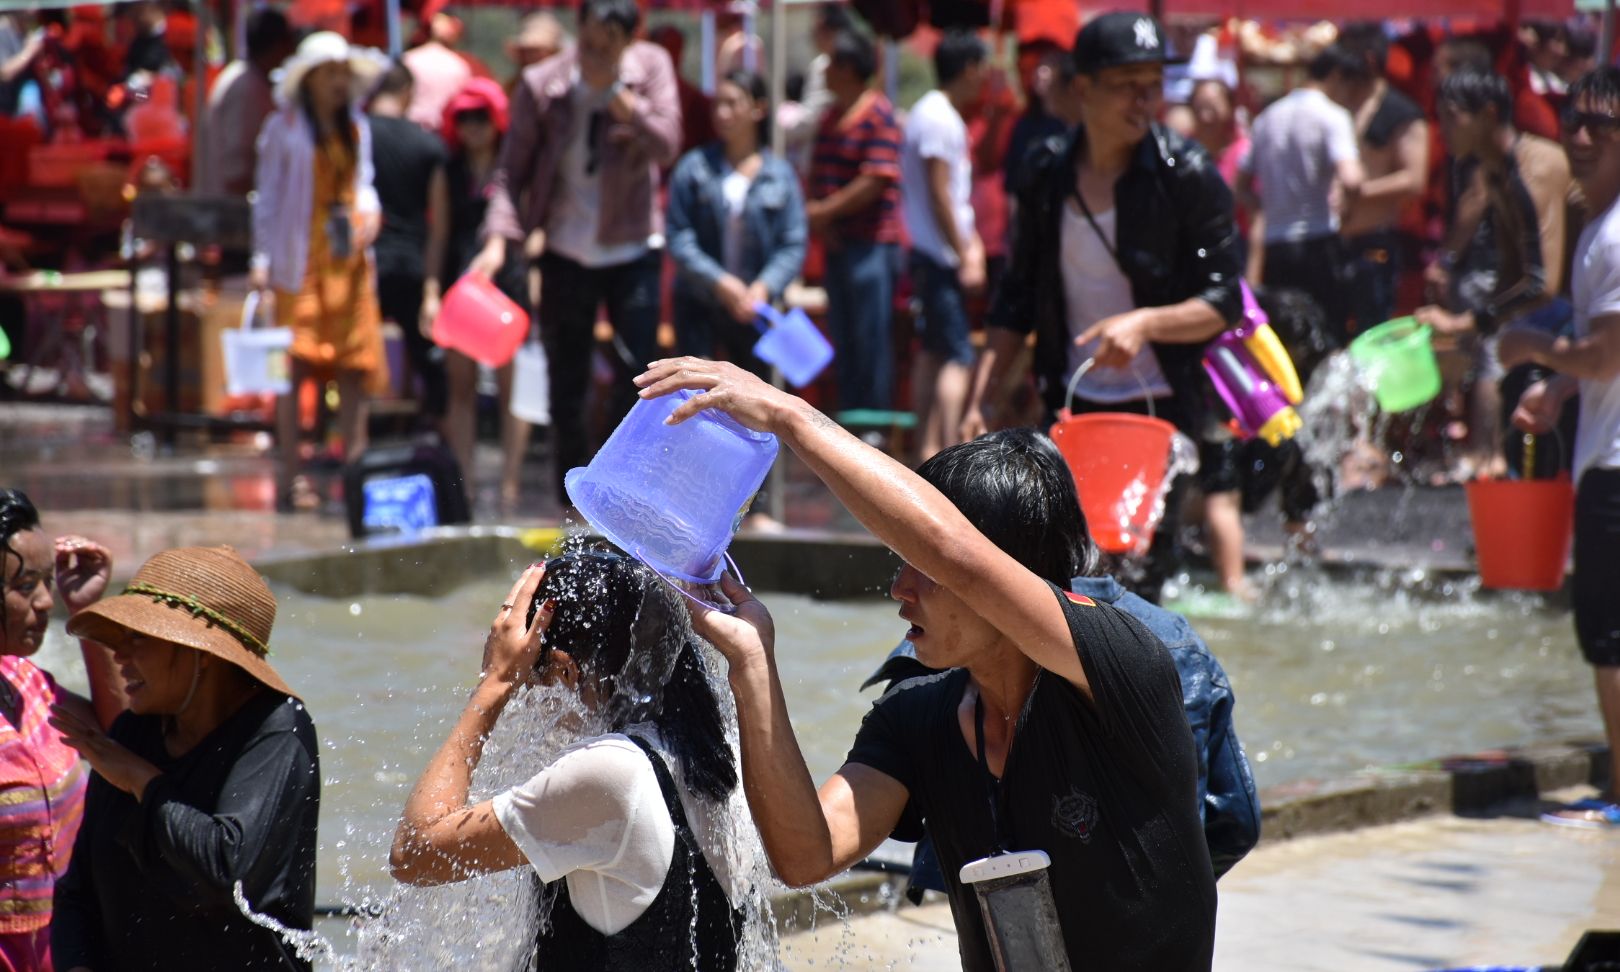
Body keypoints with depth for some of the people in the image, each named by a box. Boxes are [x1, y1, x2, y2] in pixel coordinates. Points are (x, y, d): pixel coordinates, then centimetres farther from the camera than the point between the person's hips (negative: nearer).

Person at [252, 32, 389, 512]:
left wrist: (368, 212, -1)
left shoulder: (356, 128, 14)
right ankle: (291, 475, -3)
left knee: (356, 364, 1)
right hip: (300, 257, -5)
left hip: (349, 259, 5)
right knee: (295, 364, -6)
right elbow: (266, 196, 1)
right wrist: (262, 260, -5)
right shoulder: (284, 128, 1)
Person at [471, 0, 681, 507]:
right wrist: (498, 239, -20)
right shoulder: (542, 85, -9)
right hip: (566, 252, 0)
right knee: (566, 384, 6)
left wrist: (616, 93, -24)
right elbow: (512, 170, -7)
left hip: (634, 250, 0)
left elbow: (665, 145, -16)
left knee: (636, 376, -6)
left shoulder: (651, 66, -6)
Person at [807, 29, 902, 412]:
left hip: (871, 244, -8)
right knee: (843, 340, 11)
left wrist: (826, 210, -12)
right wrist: (818, 218, -2)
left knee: (871, 339, -5)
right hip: (837, 242, 8)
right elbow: (818, 175, 15)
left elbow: (875, 182, -17)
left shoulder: (878, 115, -10)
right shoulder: (832, 115, 15)